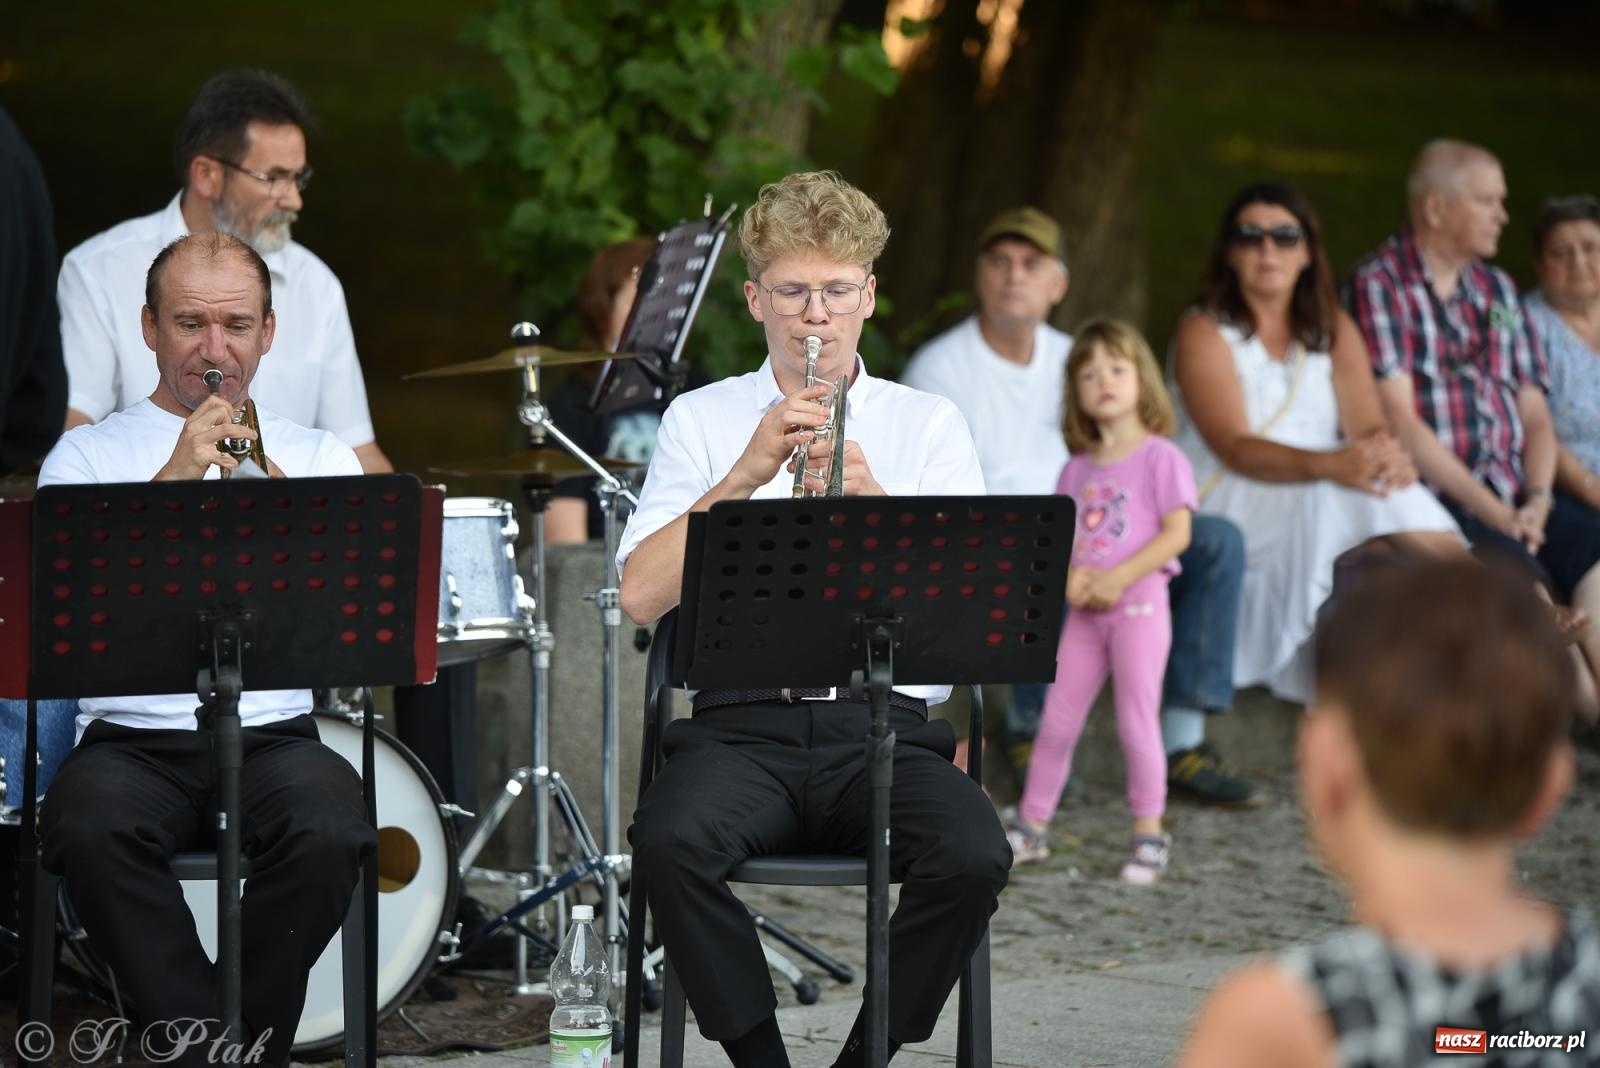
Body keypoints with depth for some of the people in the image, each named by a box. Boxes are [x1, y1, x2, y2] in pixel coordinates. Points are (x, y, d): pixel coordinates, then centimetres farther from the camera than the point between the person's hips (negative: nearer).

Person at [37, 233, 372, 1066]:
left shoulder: (319, 459, 17)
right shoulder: (86, 457, 12)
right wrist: (171, 480, -15)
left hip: (273, 735, 1)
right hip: (134, 738, -1)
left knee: (327, 833, -33)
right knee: (91, 830, -34)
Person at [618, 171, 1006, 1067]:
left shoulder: (928, 424, 13)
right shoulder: (702, 420, 12)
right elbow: (639, 596, -2)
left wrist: (876, 501, -17)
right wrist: (745, 475, -11)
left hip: (888, 722, 0)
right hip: (743, 721, 0)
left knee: (974, 857, -30)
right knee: (671, 841, -33)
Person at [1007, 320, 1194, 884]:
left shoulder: (1160, 457, -3)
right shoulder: (1077, 468, 13)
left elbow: (1177, 533, -10)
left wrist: (1119, 577, -17)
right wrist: (1068, 574, -8)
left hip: (1138, 603, -5)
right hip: (1084, 609, 5)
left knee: (1136, 721, -5)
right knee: (1057, 719, 6)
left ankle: (1149, 833, 4)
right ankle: (1031, 826, 15)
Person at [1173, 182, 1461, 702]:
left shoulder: (1335, 331, 15)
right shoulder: (1204, 333, -1)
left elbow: (1367, 427, -1)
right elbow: (1234, 447, -17)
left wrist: (1387, 454, -28)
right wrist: (1332, 465, -36)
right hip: (1227, 513, -4)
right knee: (1349, 502, -34)